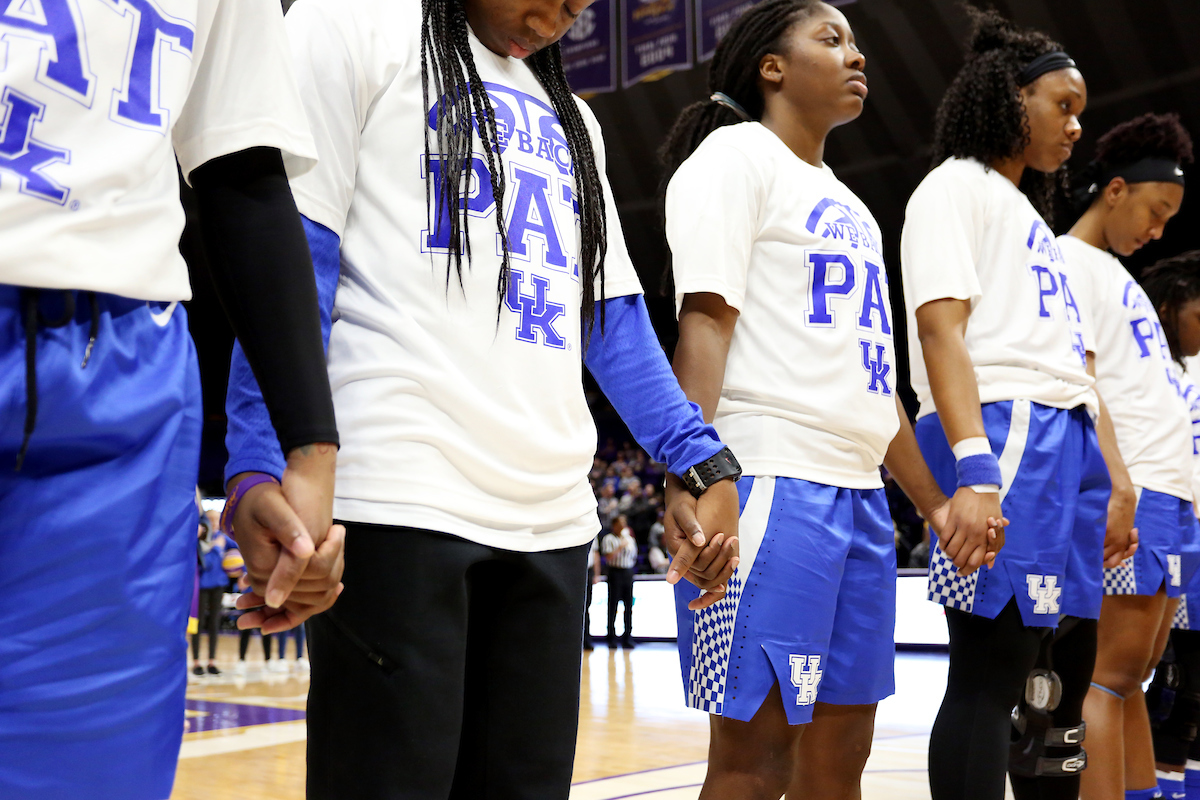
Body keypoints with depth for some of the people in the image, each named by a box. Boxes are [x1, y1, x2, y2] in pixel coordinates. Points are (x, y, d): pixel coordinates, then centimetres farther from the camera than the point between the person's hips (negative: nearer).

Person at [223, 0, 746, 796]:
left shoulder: (572, 120, 25)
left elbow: (613, 315, 23)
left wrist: (703, 462, 11)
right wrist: (265, 473, -14)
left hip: (552, 516, 7)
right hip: (399, 497, -6)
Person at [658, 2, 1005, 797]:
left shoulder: (850, 207, 25)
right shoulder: (737, 155, 1)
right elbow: (705, 323, -11)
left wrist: (935, 501, 25)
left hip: (858, 492, 9)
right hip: (770, 482, -8)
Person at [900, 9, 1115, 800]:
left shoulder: (1033, 220, 29)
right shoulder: (958, 188, 2)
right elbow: (940, 327, -12)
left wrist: (1111, 484, 17)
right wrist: (972, 465, -24)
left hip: (1068, 445, 9)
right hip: (1007, 435, -9)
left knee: (1064, 667, 8)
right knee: (991, 670, -13)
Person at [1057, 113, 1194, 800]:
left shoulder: (1116, 274, 24)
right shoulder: (1071, 262, -4)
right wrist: (1114, 479, -24)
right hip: (1131, 492, -10)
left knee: (1134, 672, 9)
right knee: (1112, 671, -12)